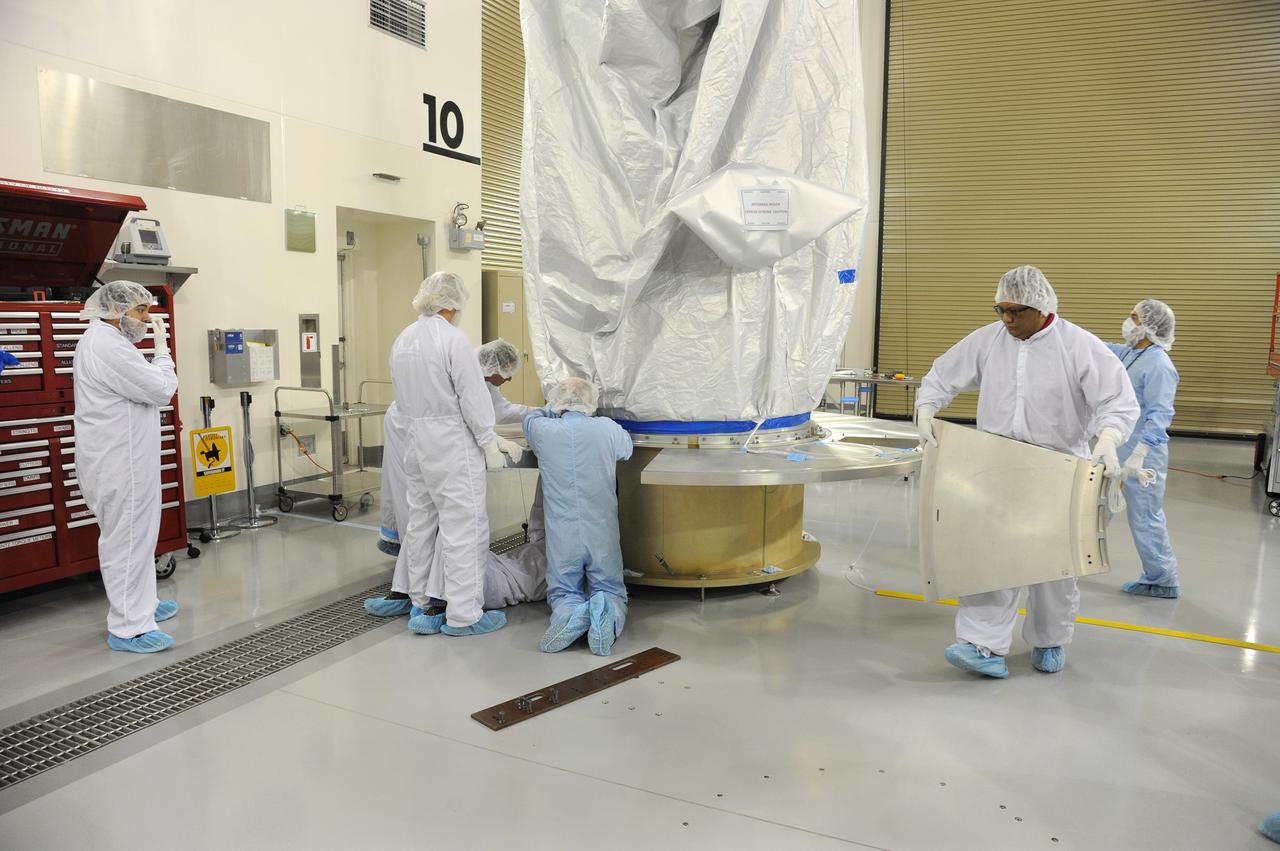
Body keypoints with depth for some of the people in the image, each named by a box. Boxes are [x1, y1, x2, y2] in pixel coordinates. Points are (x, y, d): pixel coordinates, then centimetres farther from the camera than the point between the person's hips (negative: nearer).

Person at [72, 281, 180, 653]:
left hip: (118, 460, 11)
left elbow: (141, 386, 19)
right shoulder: (108, 347, -20)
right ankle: (128, 628, 4)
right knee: (127, 539, -4)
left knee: (134, 534, 21)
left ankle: (141, 603, 35)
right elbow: (161, 389, -17)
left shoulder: (99, 342, 15)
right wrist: (162, 348, -6)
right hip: (120, 465, -11)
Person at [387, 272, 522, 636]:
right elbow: (473, 397, -15)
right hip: (451, 445, -8)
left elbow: (403, 398, 12)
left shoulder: (402, 340, 9)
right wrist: (490, 444, -9)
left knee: (421, 522, 15)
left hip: (414, 440, 8)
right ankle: (463, 615, 3)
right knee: (463, 526, -2)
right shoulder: (453, 339, -15)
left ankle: (424, 602, 27)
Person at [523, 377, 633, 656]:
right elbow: (627, 449, 19)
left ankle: (570, 611, -15)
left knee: (562, 593, 19)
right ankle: (607, 611, -17)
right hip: (603, 537, 0)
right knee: (612, 591, 17)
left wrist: (554, 409, 37)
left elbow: (532, 416, 20)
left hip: (561, 538, 0)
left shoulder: (543, 431, -4)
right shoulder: (608, 429, -4)